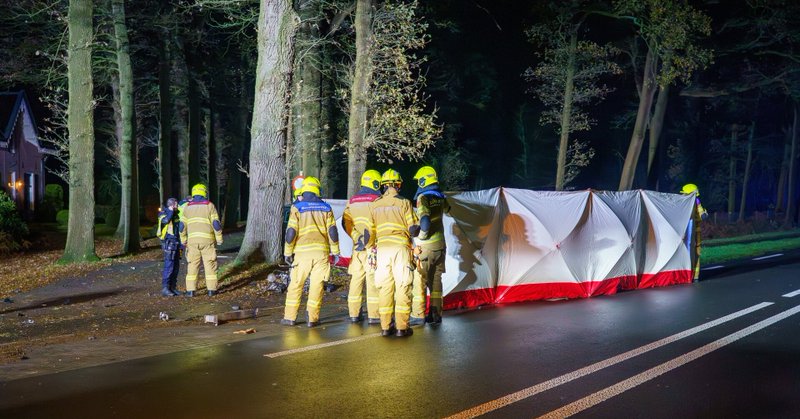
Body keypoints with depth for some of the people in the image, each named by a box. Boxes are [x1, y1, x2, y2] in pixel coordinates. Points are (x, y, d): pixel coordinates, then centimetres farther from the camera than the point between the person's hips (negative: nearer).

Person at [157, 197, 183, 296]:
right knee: (169, 266, -11)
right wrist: (170, 210, -21)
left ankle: (173, 287, 17)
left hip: (176, 244, 8)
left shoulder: (176, 214, 14)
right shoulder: (163, 214, -9)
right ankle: (165, 289, -8)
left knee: (176, 267, 10)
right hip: (169, 244, -8)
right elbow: (165, 220, -31)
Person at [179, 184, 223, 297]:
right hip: (207, 239, -2)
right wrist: (219, 239, 4)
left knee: (192, 265, 6)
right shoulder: (209, 206, 1)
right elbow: (216, 224, -4)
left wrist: (184, 240, 16)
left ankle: (190, 290, 4)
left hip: (192, 240, 2)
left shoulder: (187, 207, 9)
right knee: (210, 264, 4)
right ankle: (211, 289, 6)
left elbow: (182, 226, 7)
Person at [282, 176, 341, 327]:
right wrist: (335, 251, 10)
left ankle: (290, 317, 8)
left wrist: (288, 252, 3)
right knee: (316, 285, 4)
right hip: (321, 251, 2)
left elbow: (291, 231, -4)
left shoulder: (297, 207, -1)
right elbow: (332, 231, 5)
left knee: (295, 285, 6)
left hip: (302, 251, -2)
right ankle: (313, 318, 4)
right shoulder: (326, 207, 7)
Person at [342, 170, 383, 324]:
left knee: (356, 279, 11)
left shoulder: (352, 201, 12)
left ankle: (354, 313, 16)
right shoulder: (376, 199, -7)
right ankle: (373, 315, -4)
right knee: (373, 279, -3)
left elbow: (346, 222, 5)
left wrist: (356, 236, -1)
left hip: (357, 246, 6)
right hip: (372, 246, -6)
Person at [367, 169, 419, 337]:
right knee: (402, 287, 0)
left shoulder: (374, 205, 9)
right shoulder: (404, 203, -2)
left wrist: (373, 246, 25)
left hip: (382, 249, 3)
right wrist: (416, 229, 18)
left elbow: (371, 231, 9)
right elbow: (413, 229, -4)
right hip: (401, 248, -3)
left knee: (385, 288, 8)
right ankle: (402, 327, -2)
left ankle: (385, 326, 9)